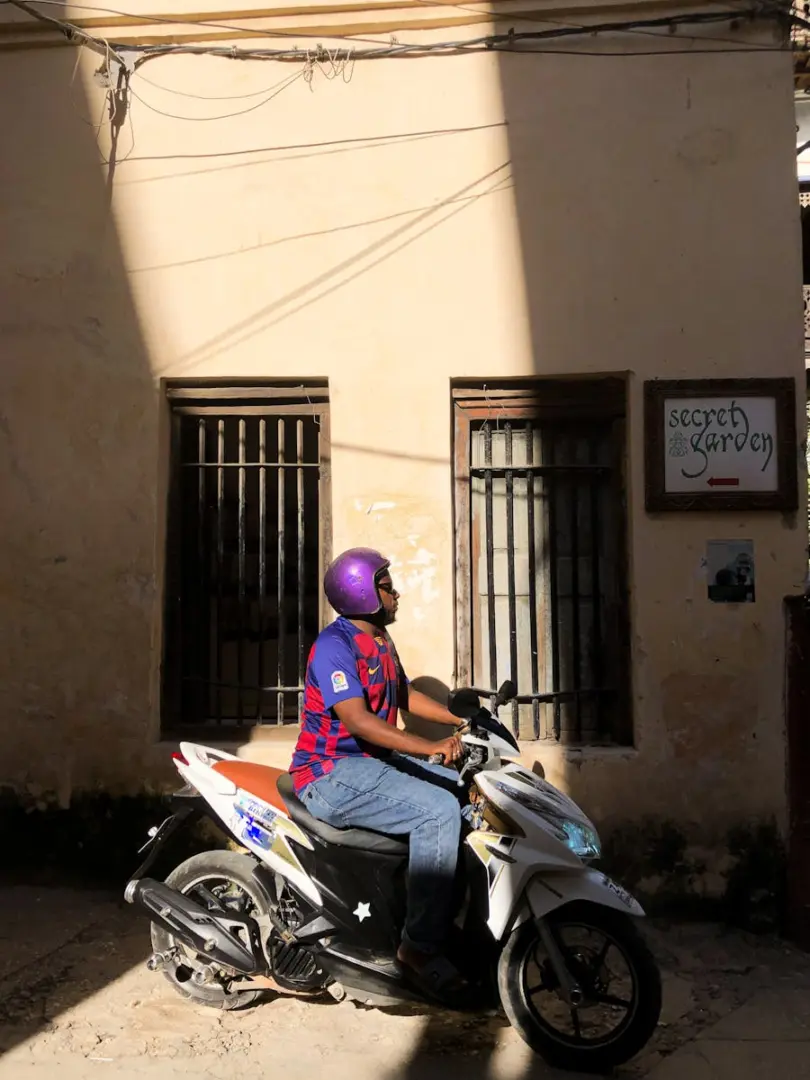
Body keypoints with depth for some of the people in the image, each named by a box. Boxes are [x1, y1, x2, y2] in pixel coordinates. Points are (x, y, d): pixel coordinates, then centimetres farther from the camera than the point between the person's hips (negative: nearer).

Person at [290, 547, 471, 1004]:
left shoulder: (379, 640, 12)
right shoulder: (335, 645, -19)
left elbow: (406, 696, 22)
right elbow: (358, 720, -30)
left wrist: (464, 720, 10)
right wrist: (434, 748, -36)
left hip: (373, 760, 10)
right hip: (332, 773, -10)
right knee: (439, 811, -25)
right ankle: (420, 948, -16)